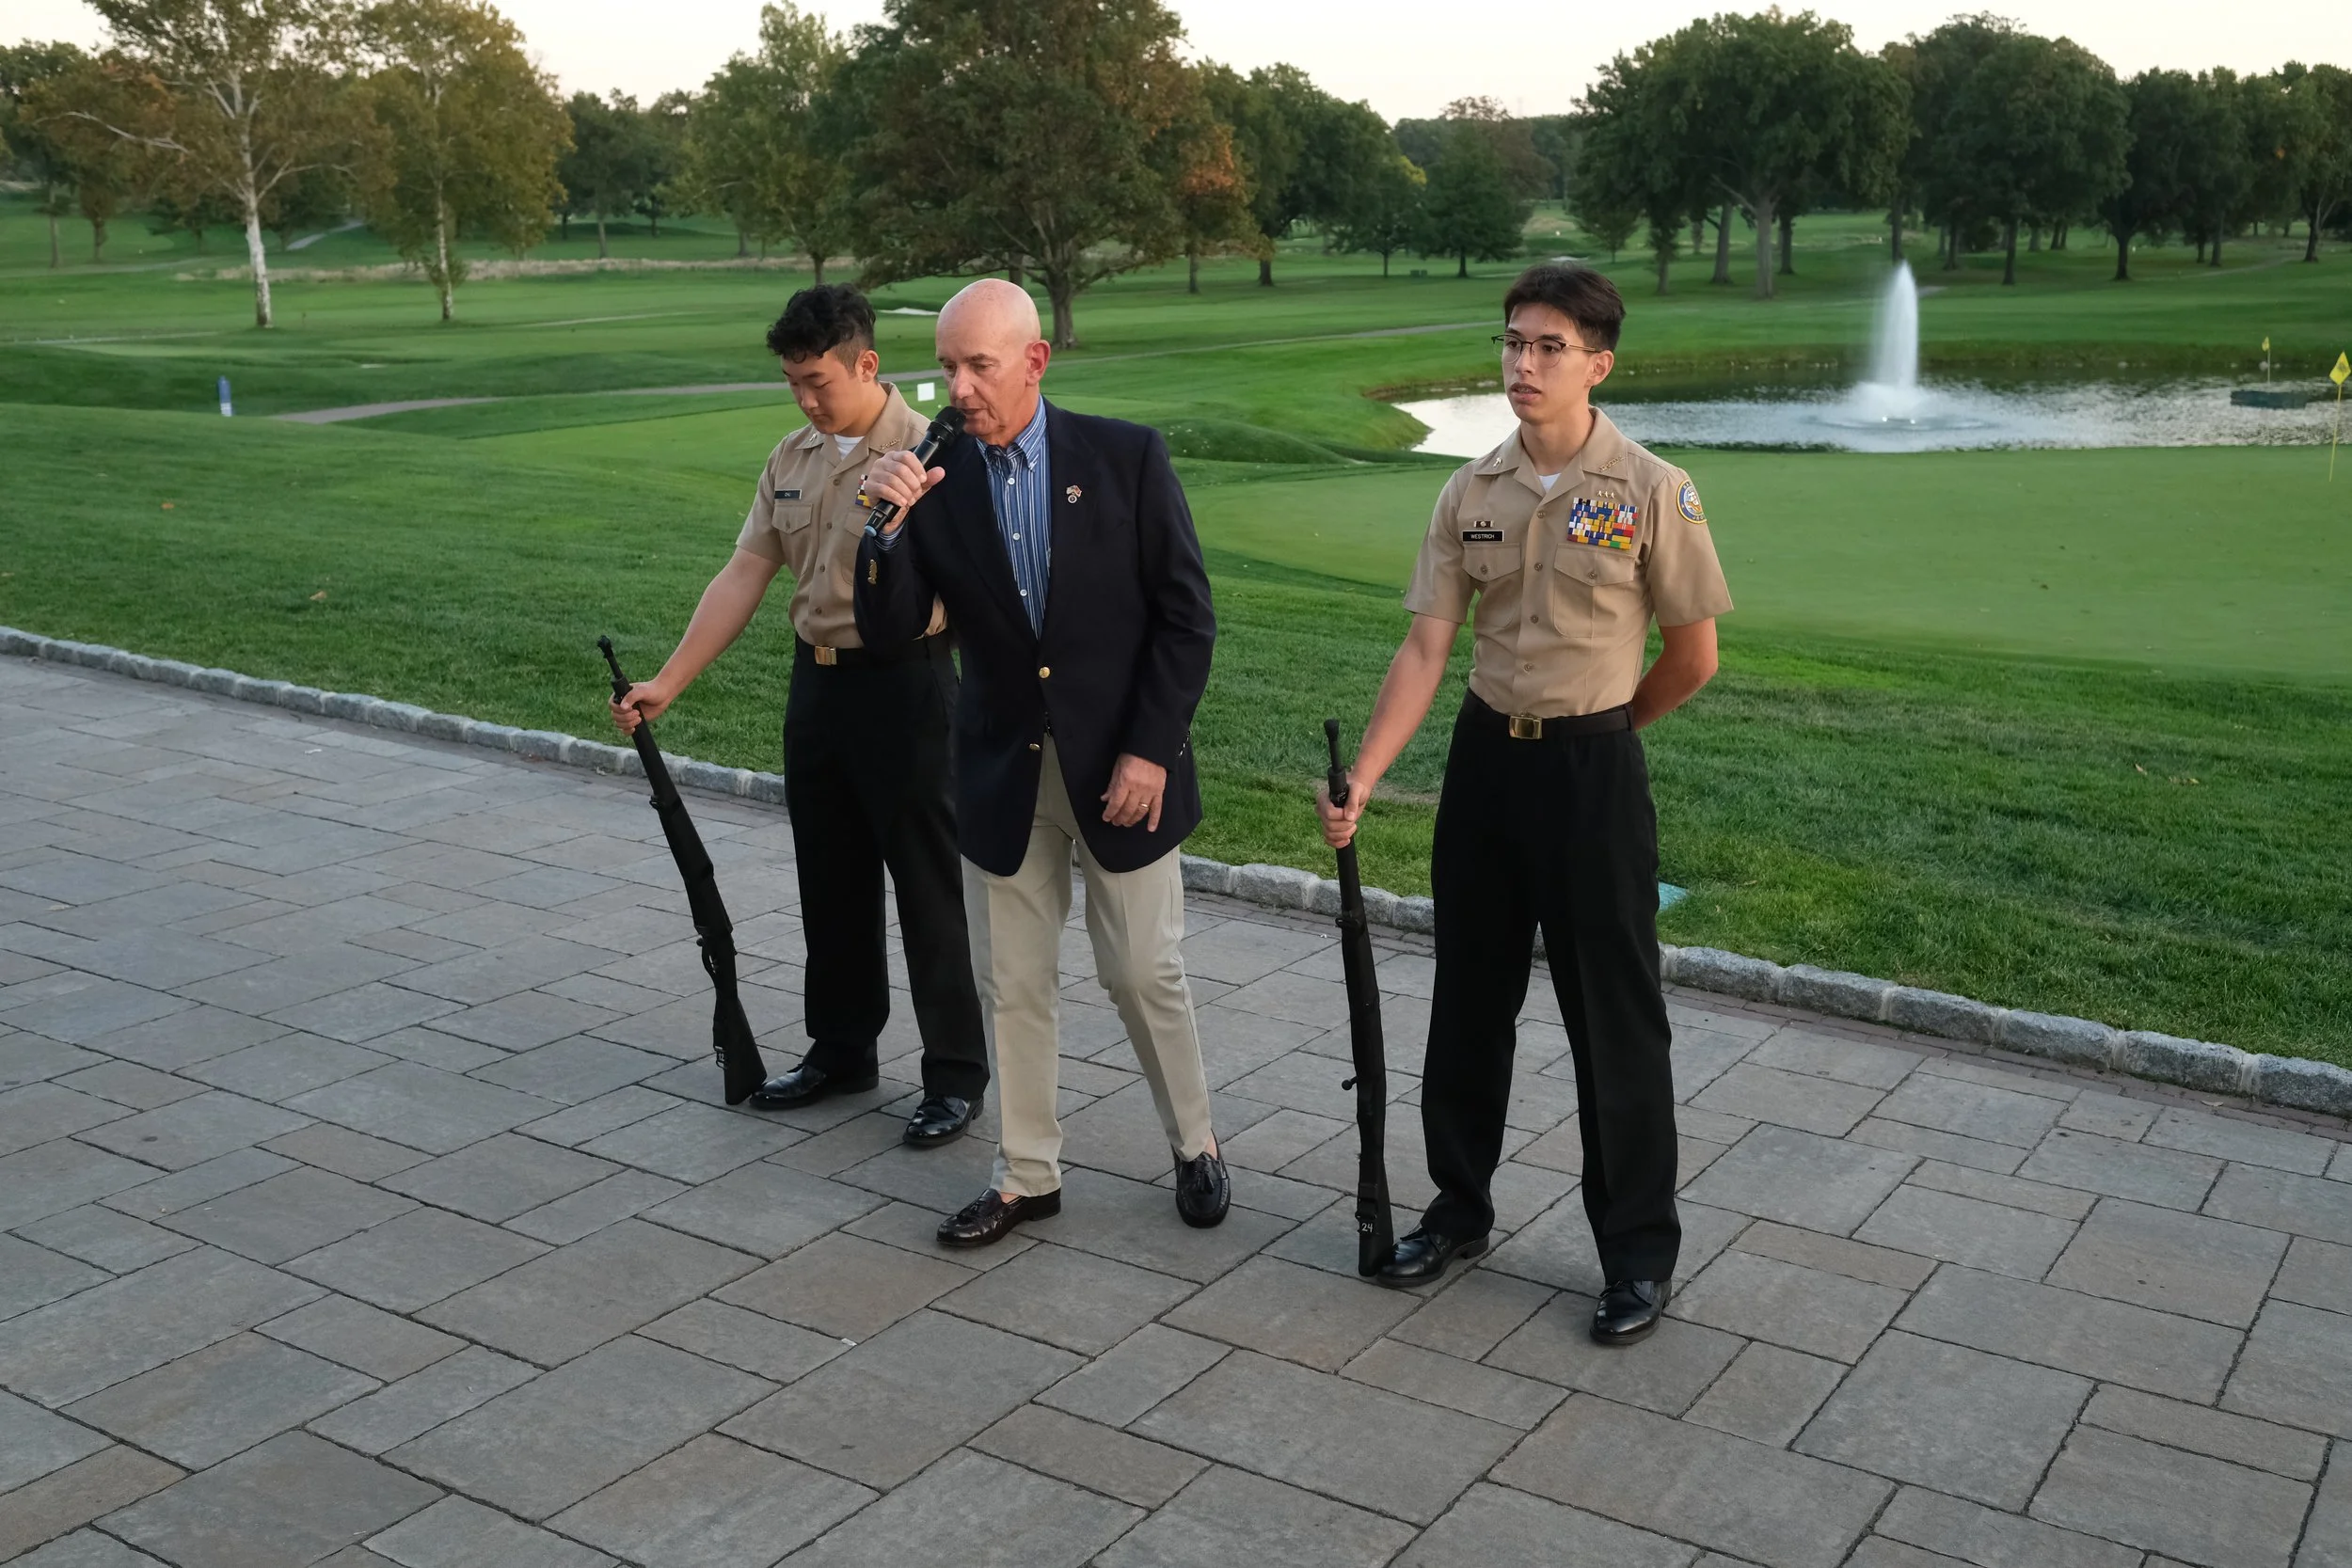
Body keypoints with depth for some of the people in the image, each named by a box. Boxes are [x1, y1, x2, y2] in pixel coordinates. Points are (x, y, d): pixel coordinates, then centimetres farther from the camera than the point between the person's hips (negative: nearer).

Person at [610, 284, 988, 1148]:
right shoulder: (791, 460, 9)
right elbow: (744, 576, 6)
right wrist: (668, 683, 1)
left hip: (904, 682, -7)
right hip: (817, 681, 7)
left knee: (927, 885, 1)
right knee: (830, 880, 16)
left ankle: (956, 1074, 13)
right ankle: (842, 1049, 32)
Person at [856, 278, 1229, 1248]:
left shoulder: (1126, 456, -8)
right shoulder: (935, 480, -1)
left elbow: (1185, 614, -7)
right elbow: (887, 628, -5)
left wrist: (1151, 748, -13)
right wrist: (892, 524, -21)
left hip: (1122, 767, -3)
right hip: (1003, 770, 3)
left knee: (1144, 972, 7)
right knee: (1012, 985, 11)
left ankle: (1193, 1146, 29)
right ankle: (1026, 1175, 26)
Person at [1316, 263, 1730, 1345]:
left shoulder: (1651, 492, -10)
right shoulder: (1470, 495, 1)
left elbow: (1693, 656, -3)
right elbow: (1425, 649, -4)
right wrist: (1362, 779, -15)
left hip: (1594, 769, -4)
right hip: (1483, 758, 5)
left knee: (1613, 1013, 3)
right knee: (1469, 996, 15)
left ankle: (1639, 1252, 17)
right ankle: (1459, 1207, 32)